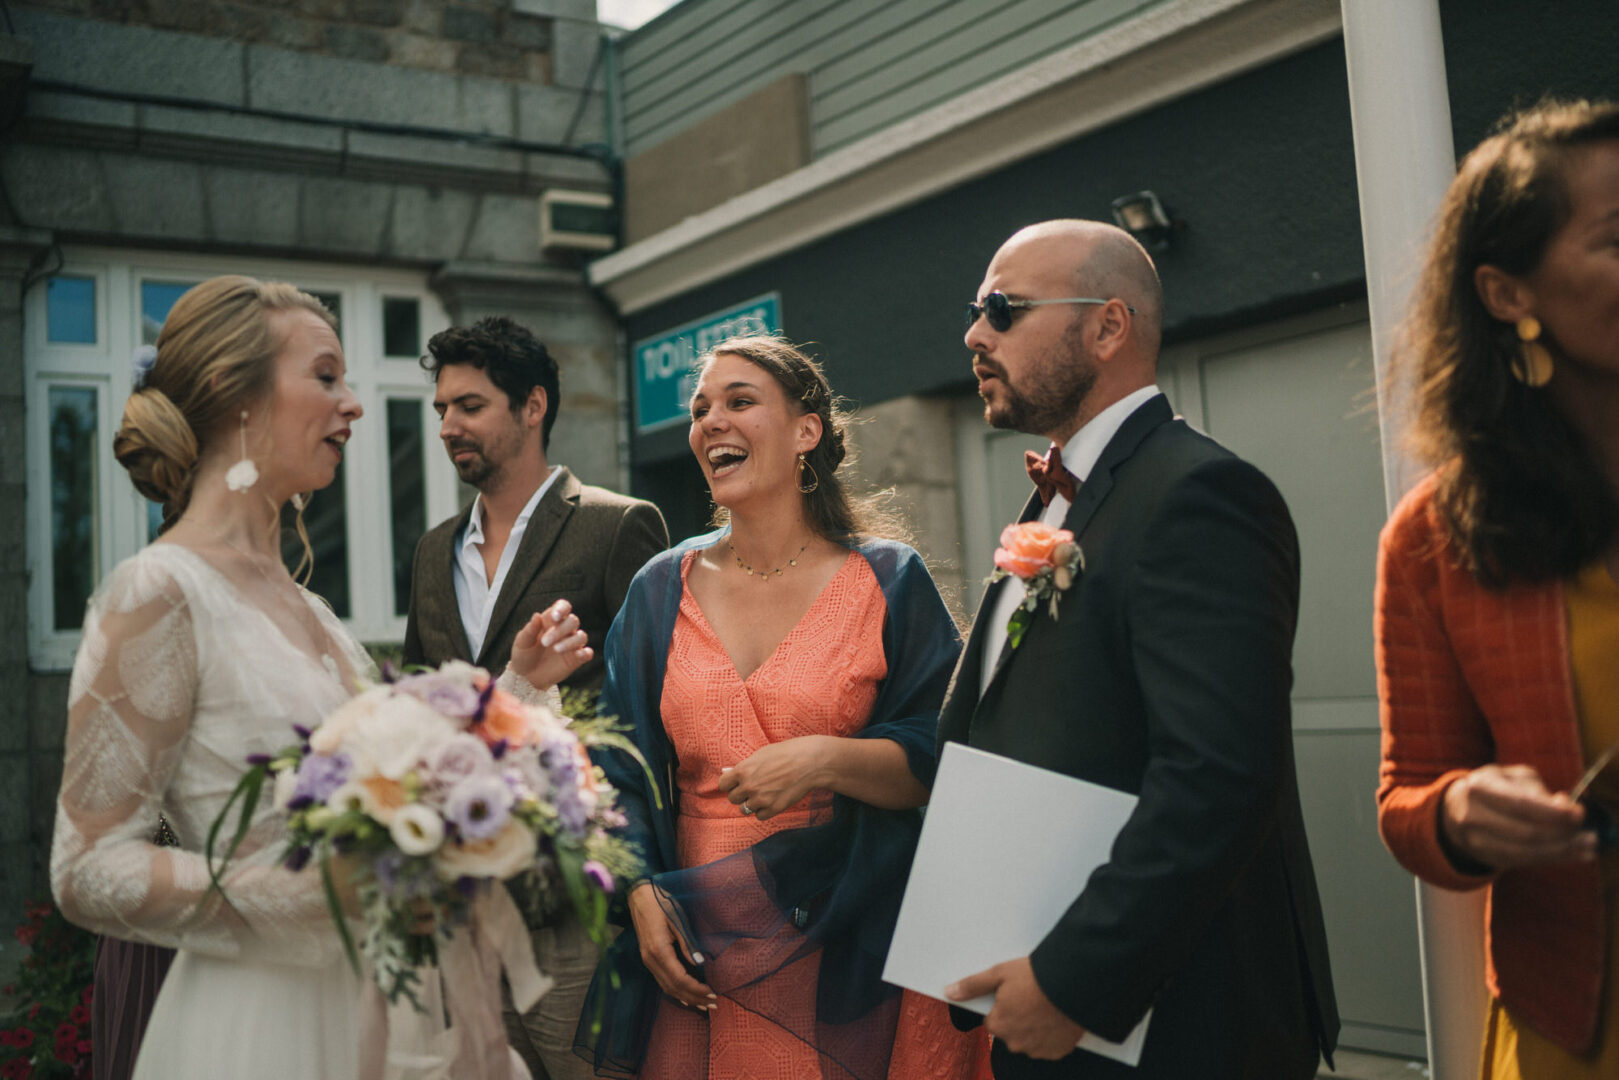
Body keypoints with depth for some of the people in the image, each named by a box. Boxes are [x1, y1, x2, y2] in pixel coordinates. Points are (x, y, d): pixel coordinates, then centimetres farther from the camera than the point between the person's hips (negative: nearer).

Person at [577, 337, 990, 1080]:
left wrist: (828, 760, -21)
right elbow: (621, 769, 7)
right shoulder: (662, 590, 6)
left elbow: (945, 762, -6)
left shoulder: (887, 581, -2)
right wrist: (641, 892, -6)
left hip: (854, 951, -2)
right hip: (699, 950, 2)